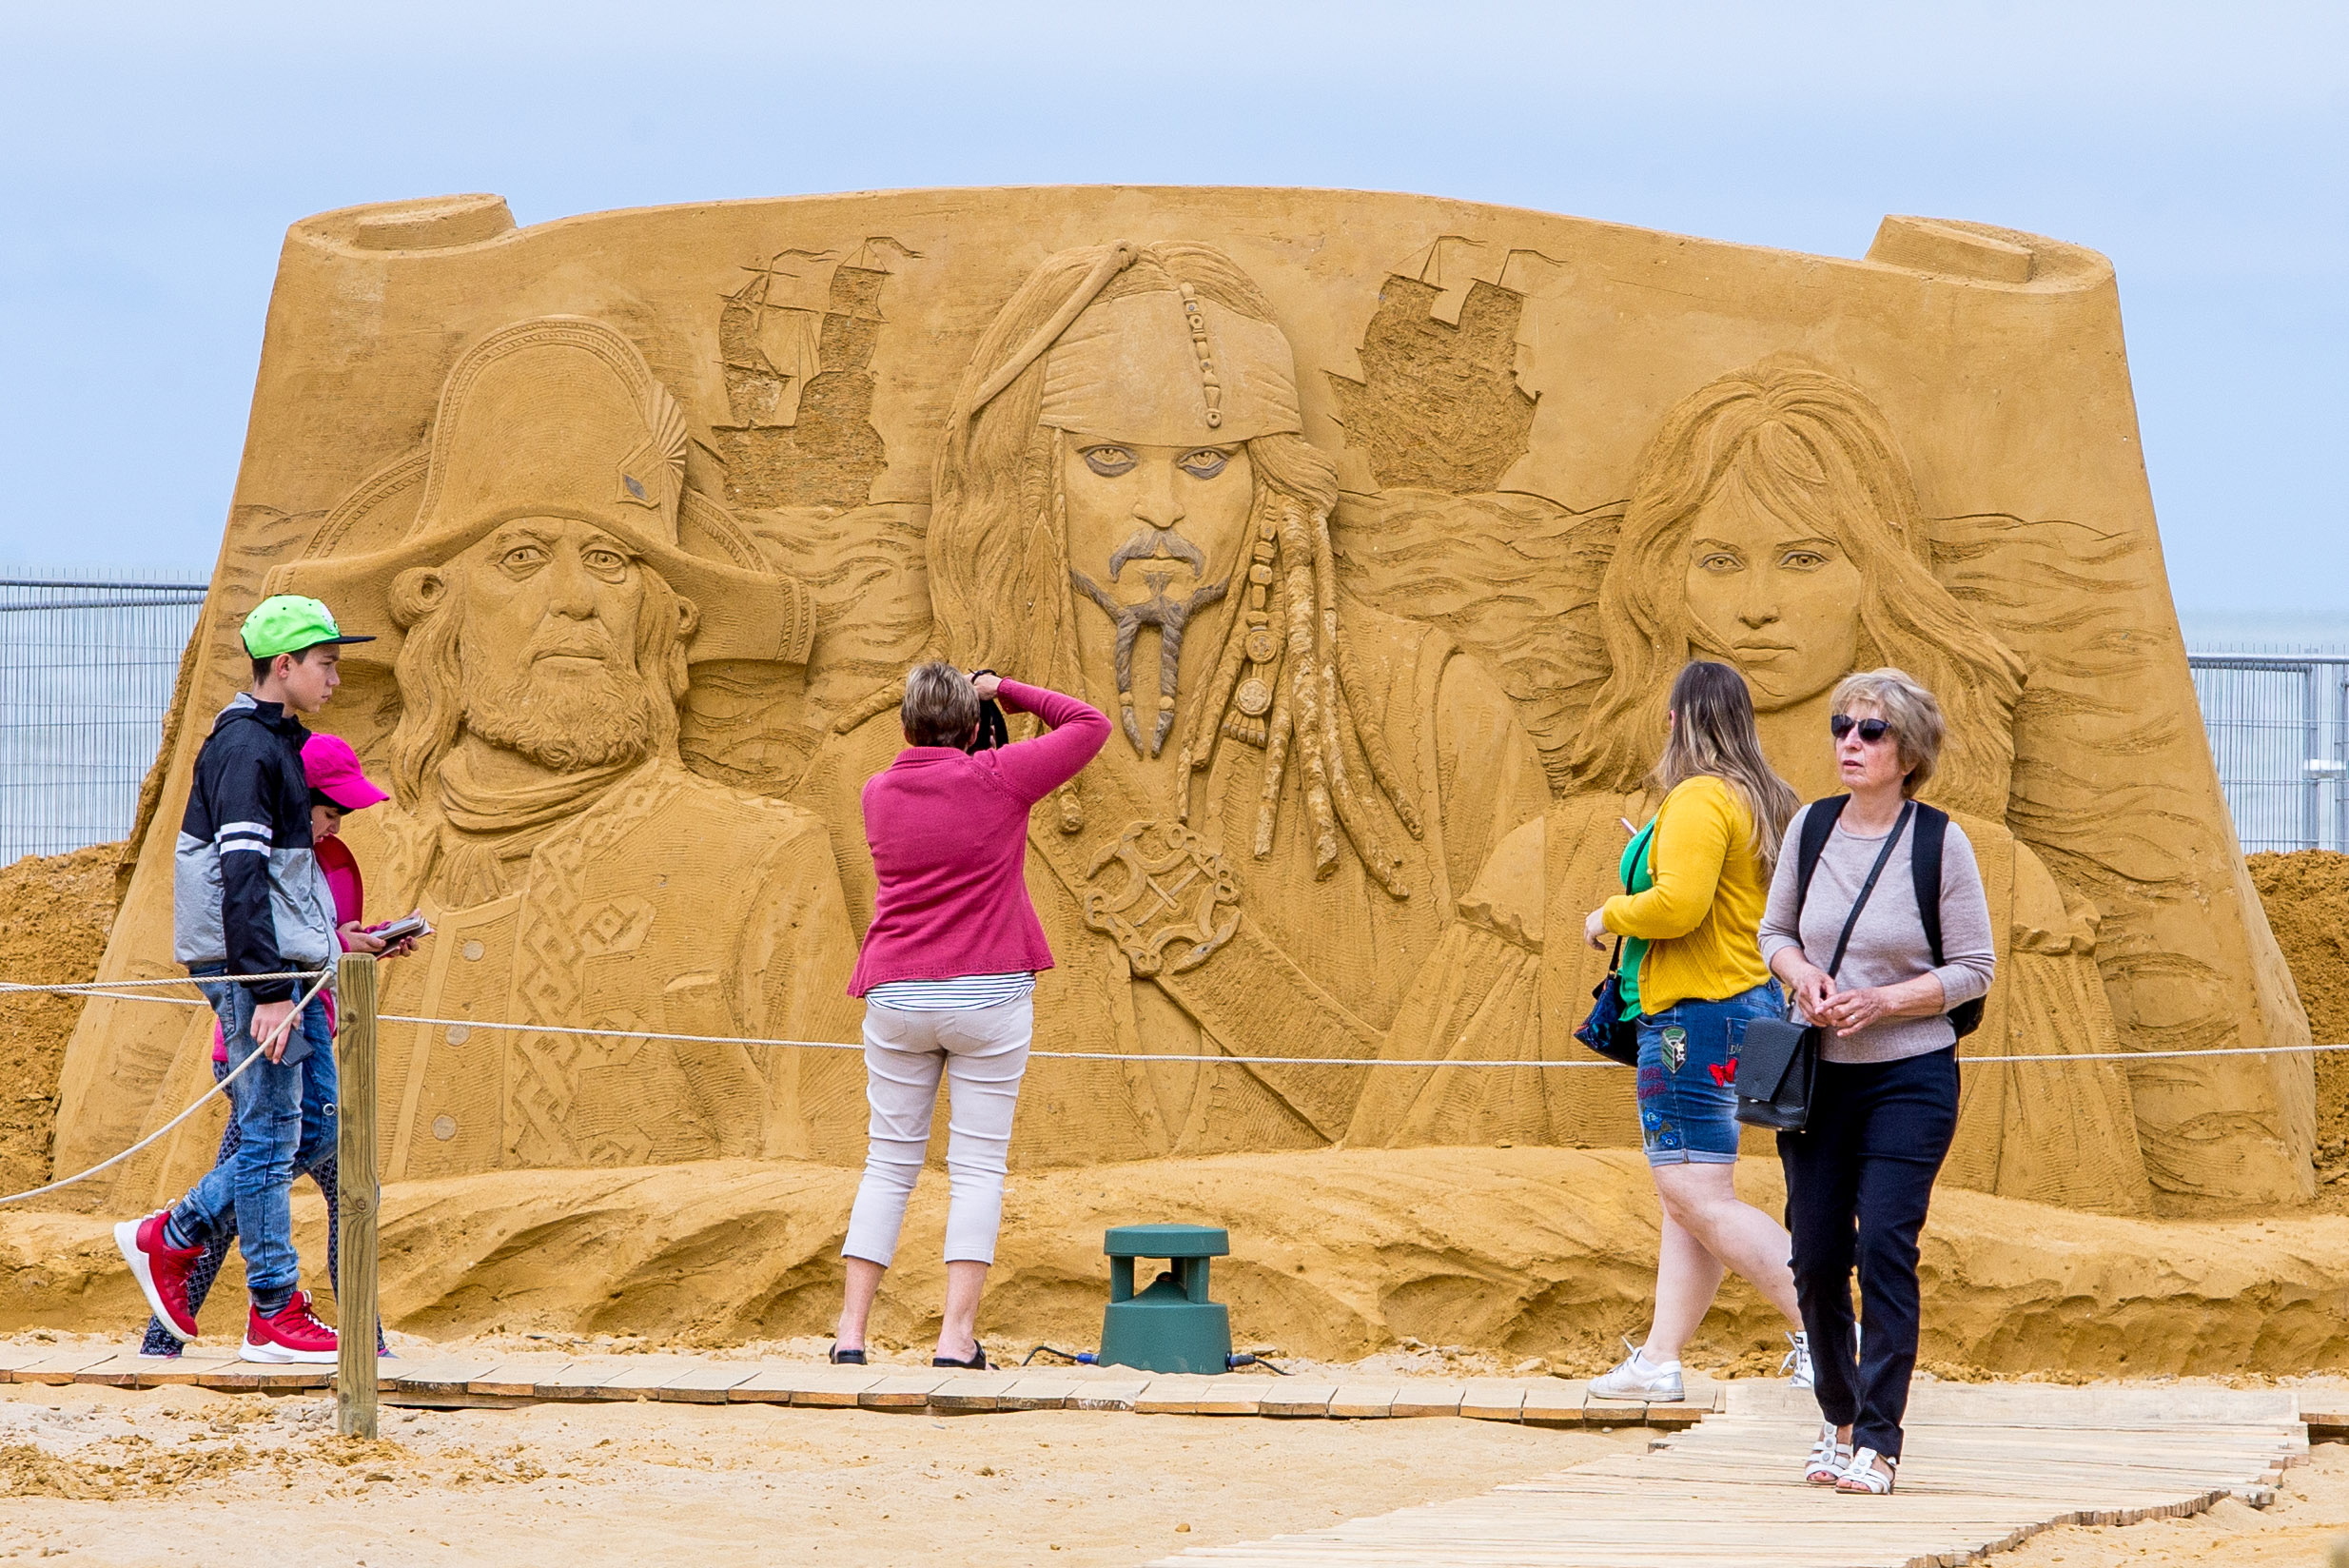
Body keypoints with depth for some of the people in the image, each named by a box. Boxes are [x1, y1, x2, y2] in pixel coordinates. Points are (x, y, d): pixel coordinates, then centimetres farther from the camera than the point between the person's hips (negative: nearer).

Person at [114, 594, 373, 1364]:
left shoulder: (281, 744, 18)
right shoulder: (246, 748, -14)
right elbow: (240, 875, -20)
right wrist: (265, 993, -24)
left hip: (287, 967, 10)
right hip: (253, 968, -10)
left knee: (316, 1127, 9)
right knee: (270, 1134, -5)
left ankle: (168, 1239, 16)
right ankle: (275, 1315, -1)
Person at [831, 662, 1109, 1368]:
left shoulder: (877, 794, 6)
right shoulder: (997, 780, -6)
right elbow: (1091, 726, 2)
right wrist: (1009, 692, 9)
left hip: (896, 994, 3)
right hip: (987, 994, -3)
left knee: (888, 1163, 10)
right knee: (978, 1167, 0)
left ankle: (851, 1330, 4)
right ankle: (956, 1334, -8)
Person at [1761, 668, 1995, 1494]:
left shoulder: (1940, 841, -6)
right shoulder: (1810, 827, 4)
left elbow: (1973, 970, -4)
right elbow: (1774, 930, 16)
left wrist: (1880, 1001, -16)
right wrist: (1803, 976, -7)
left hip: (1909, 1076, -4)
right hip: (1817, 1075, 4)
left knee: (1886, 1247, -13)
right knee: (1816, 1255, 4)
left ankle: (1877, 1442, -12)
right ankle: (1839, 1419, 24)